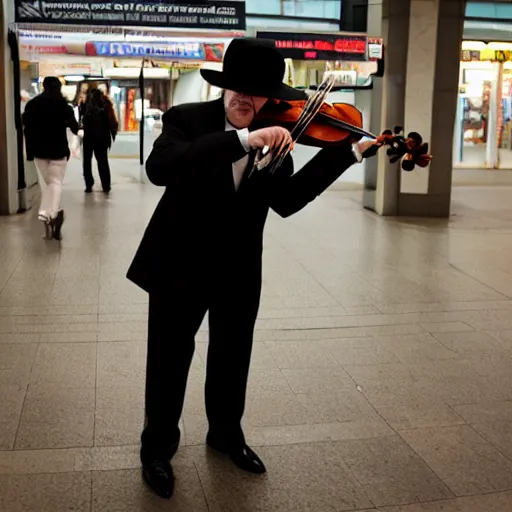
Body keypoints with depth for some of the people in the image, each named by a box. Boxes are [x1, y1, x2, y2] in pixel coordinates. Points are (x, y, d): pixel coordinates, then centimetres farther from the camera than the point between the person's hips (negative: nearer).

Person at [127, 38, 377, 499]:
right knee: (168, 359, 10)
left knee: (232, 357, 20)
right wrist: (243, 139, -44)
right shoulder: (187, 119, -15)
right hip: (179, 264, -3)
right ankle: (158, 446, 32)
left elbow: (286, 201, -9)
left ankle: (226, 433, 43)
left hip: (238, 269, 4)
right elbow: (160, 168, -36)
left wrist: (346, 153, -15)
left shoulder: (275, 135, -3)